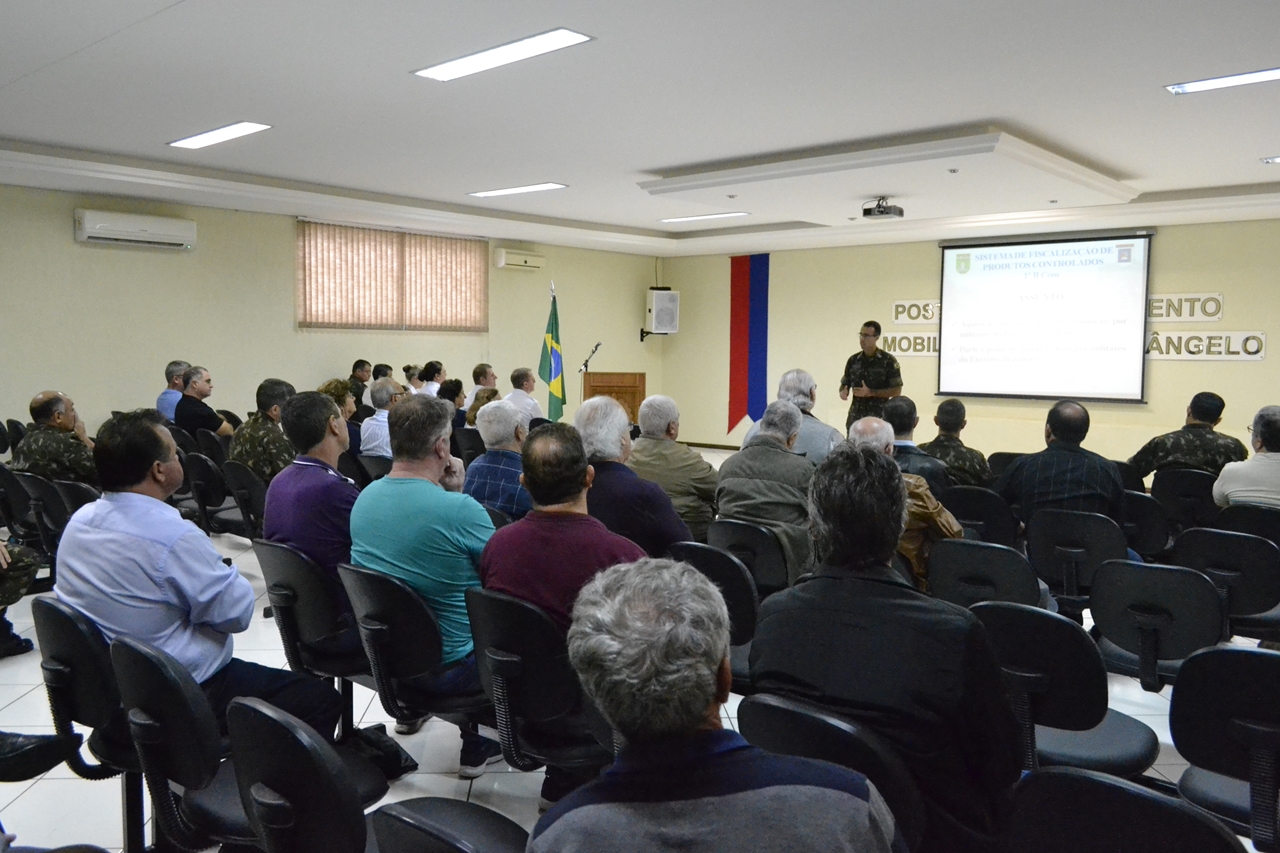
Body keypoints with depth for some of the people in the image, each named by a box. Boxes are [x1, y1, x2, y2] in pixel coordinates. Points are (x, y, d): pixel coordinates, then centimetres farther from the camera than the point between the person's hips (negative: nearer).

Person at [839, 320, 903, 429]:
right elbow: (844, 384, 16)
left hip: (879, 419, -4)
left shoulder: (888, 361, -6)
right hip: (855, 418, 4)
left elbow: (896, 390, -7)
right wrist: (843, 392, -8)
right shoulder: (853, 360, 8)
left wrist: (870, 392, -16)